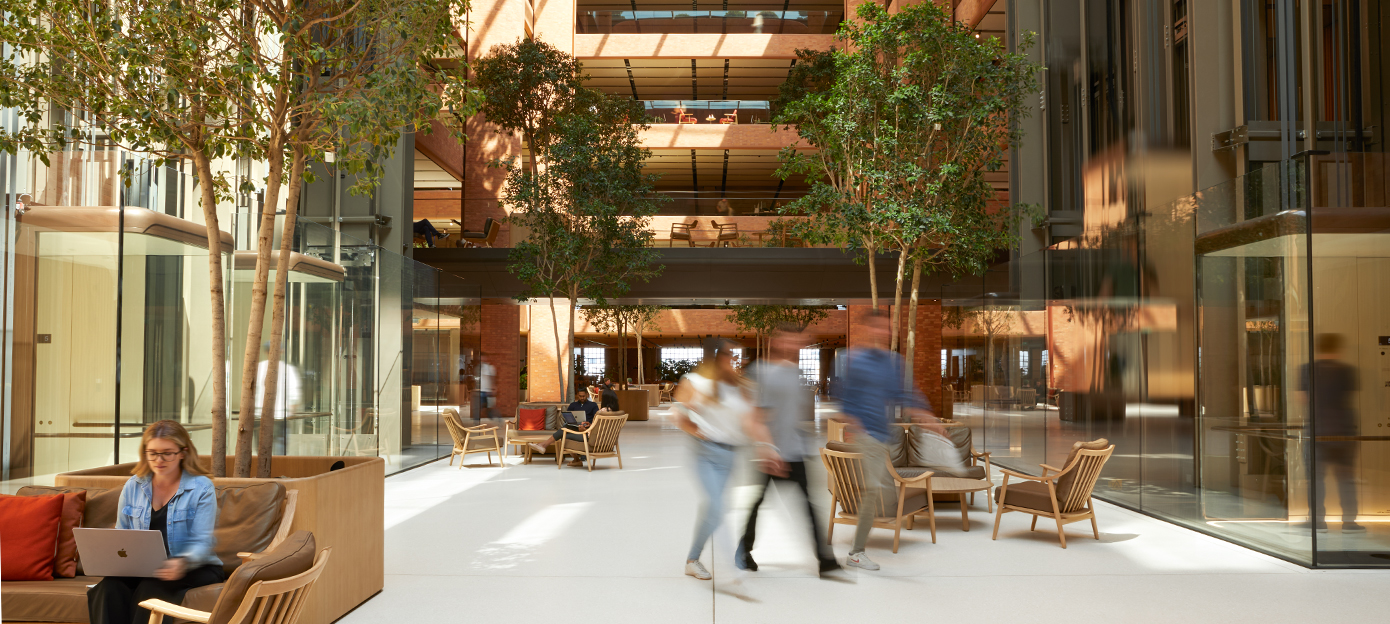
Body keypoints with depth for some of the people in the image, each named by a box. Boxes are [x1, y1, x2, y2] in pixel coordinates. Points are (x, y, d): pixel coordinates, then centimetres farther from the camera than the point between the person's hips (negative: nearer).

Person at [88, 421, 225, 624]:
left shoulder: (202, 488, -6)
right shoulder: (133, 487, 9)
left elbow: (201, 543, -13)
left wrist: (182, 562, -34)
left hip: (195, 569, -4)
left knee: (150, 588, -34)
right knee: (111, 587, -28)